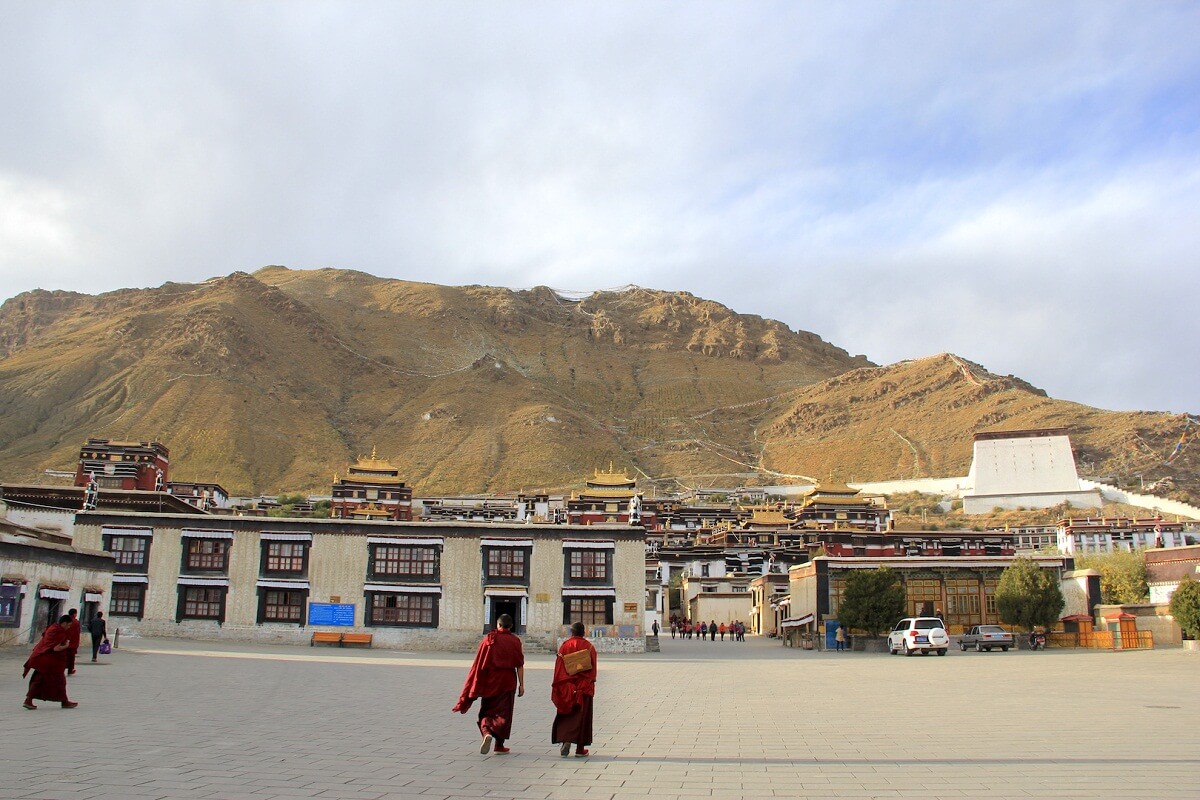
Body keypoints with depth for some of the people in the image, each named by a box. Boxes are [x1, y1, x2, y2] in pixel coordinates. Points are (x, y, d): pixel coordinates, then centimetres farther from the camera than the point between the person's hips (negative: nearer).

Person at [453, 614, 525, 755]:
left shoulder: (489, 639, -2)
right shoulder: (515, 641, -2)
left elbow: (479, 663, -2)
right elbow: (519, 665, -6)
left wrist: (476, 684, 5)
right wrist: (521, 684, -1)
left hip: (490, 681, 0)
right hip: (507, 682, 0)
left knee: (487, 711, 10)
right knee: (503, 712, 10)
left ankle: (486, 733, -18)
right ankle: (499, 745, 10)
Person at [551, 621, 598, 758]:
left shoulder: (565, 646, -3)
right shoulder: (589, 647, -3)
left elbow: (558, 667, -4)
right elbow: (593, 668, -3)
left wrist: (557, 686, 2)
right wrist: (590, 685, 6)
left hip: (567, 687, 0)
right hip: (584, 688, 0)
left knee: (566, 716, 11)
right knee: (582, 716, 6)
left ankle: (566, 742, -7)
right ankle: (580, 749, 7)